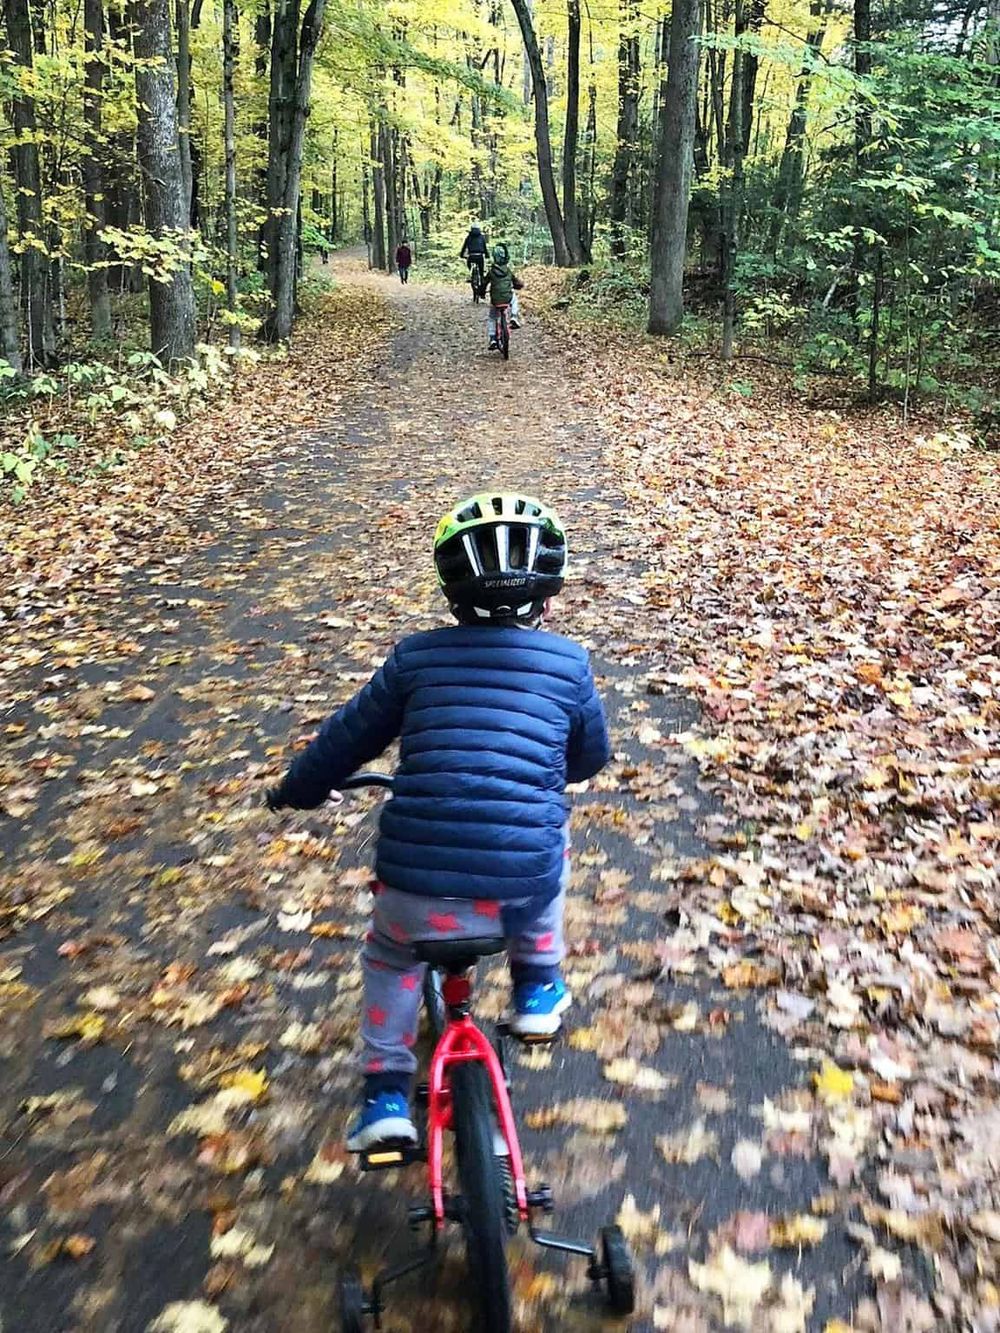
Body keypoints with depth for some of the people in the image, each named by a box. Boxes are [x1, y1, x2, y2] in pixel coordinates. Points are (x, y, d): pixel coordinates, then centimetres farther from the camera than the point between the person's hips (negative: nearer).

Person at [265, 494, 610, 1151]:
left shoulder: (416, 656, 6)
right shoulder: (568, 662, 5)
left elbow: (347, 736, 17)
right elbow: (592, 755, 21)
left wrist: (297, 790, 36)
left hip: (418, 882, 1)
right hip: (524, 883, 0)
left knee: (391, 957, 33)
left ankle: (387, 1093, 26)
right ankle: (538, 986, 40)